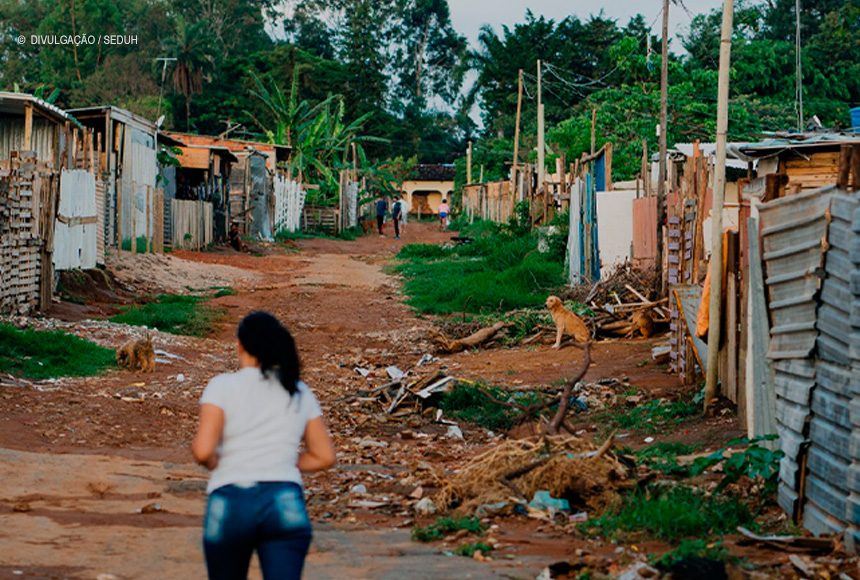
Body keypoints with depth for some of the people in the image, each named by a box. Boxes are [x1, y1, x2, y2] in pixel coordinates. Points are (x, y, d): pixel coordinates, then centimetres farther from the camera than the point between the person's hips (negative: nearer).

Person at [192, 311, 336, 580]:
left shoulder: (223, 386, 0)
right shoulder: (299, 392, 12)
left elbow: (203, 450, -11)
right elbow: (324, 457, 14)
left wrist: (215, 463, 11)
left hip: (231, 504, -2)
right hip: (286, 503, 2)